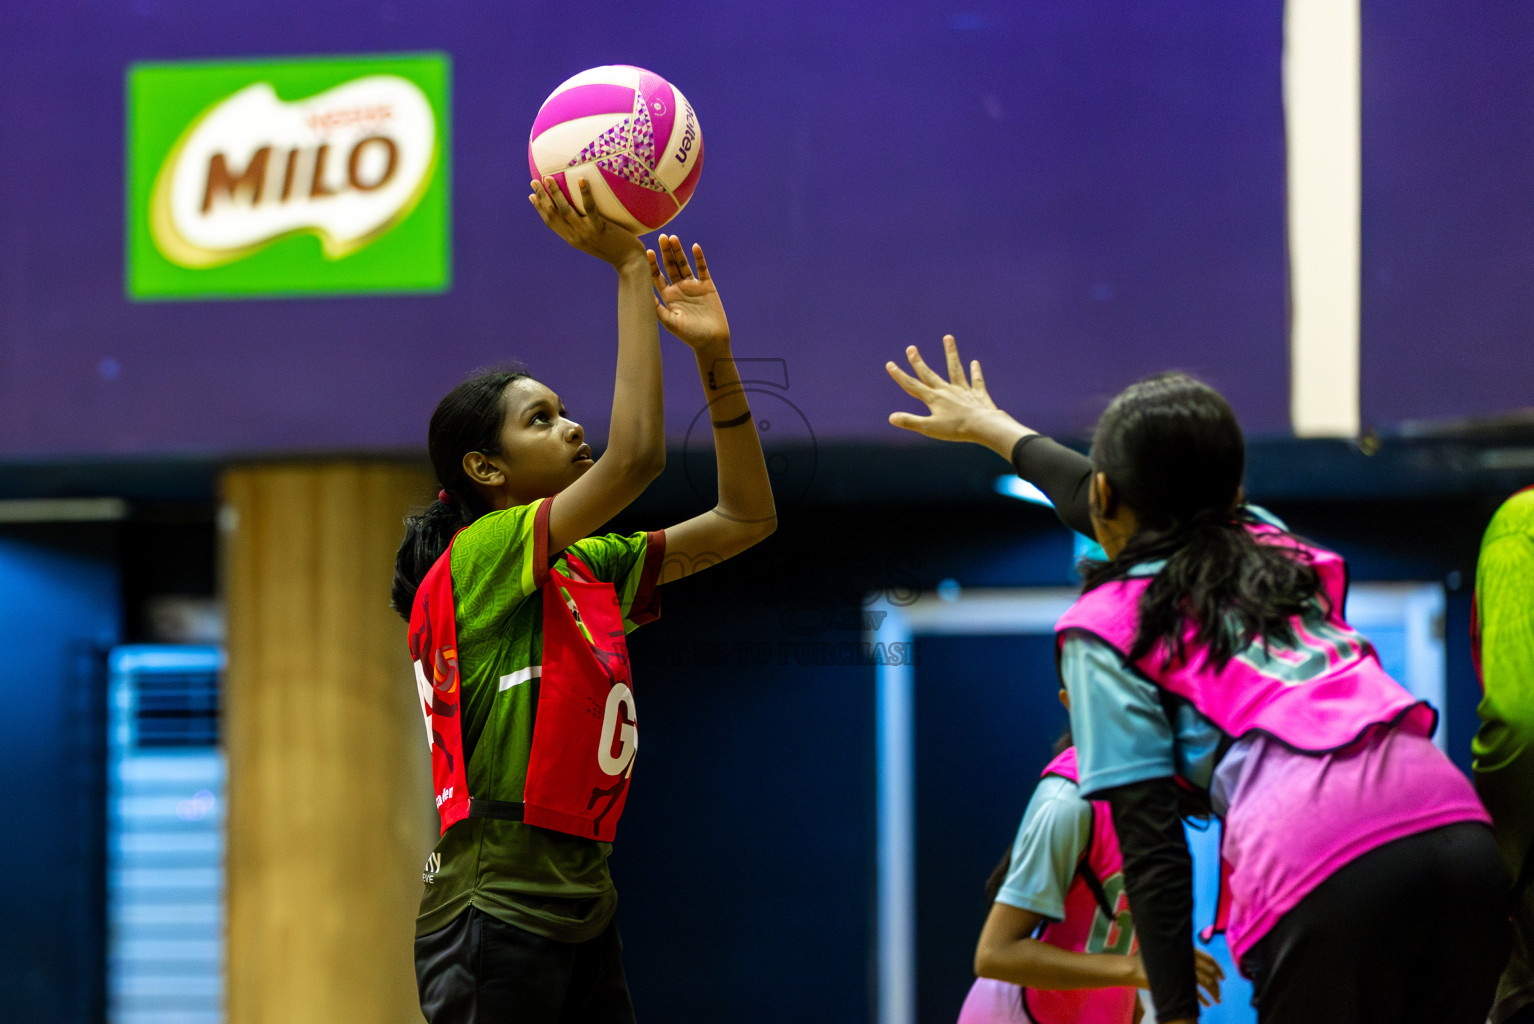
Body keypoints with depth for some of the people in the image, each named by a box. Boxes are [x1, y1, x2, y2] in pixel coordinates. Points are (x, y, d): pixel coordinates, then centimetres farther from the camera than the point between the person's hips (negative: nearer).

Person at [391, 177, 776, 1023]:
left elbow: (744, 517, 15)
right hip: (495, 912, -9)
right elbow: (634, 457, -22)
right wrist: (628, 269, -16)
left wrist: (713, 356, 6)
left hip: (581, 911, 9)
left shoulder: (588, 568, 14)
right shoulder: (478, 557, -10)